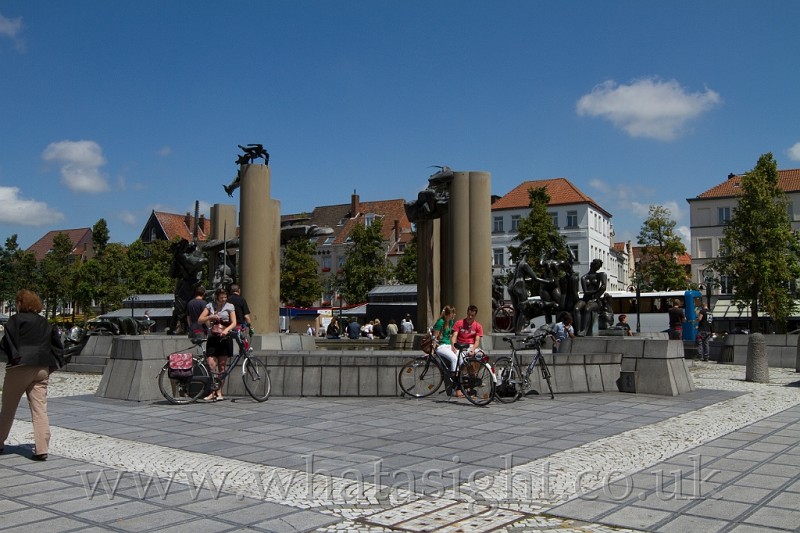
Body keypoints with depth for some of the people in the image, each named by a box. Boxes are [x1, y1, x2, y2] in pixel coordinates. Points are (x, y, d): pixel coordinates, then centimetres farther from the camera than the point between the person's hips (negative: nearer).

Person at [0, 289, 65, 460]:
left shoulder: (15, 320, -2)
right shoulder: (45, 323, 14)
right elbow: (57, 344, 14)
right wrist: (54, 364, 15)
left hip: (20, 368, -4)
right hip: (42, 369, 4)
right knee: (40, 410, 0)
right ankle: (41, 450, -6)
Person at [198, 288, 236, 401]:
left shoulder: (230, 306, 6)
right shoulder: (210, 306, 8)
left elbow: (234, 323, -1)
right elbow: (200, 320, 3)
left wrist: (226, 329, -20)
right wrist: (211, 317, -14)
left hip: (224, 338, -1)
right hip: (213, 338, 1)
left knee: (222, 366, 1)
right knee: (211, 364, -11)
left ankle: (219, 393, 6)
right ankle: (213, 391, -5)